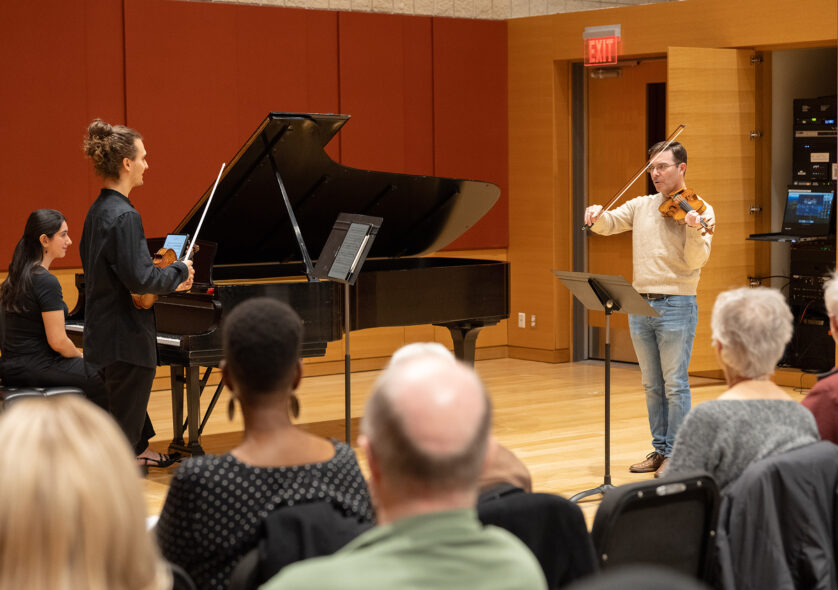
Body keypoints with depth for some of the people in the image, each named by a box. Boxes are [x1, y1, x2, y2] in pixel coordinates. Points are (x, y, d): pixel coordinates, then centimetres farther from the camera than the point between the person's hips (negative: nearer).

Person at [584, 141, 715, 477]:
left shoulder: (699, 210, -6)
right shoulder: (641, 206, 11)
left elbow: (696, 261, -15)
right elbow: (608, 224, 6)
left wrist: (694, 231, -34)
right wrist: (596, 215, -16)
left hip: (676, 306, -6)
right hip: (640, 304, 6)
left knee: (675, 384, -2)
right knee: (652, 385, 14)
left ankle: (675, 453, 5)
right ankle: (659, 449, 23)